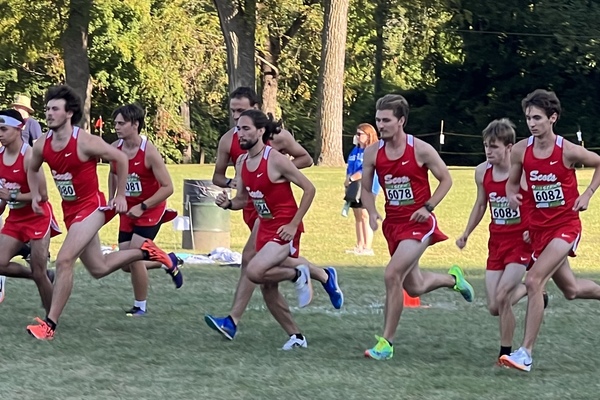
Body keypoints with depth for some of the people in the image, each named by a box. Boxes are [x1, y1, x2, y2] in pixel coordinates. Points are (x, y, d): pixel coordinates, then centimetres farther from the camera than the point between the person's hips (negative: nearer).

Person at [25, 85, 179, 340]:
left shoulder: (85, 142, -21)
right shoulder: (42, 145, -3)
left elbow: (120, 159, -9)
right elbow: (32, 170, 19)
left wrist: (121, 195, -5)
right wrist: (35, 194, 3)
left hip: (91, 207, -8)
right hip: (69, 210, 8)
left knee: (64, 260, -20)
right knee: (98, 268, 15)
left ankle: (50, 324, -17)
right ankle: (145, 252, 37)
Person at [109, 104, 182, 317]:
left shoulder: (149, 152, -22)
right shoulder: (114, 149, -5)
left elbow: (167, 188, -20)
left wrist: (143, 207, -23)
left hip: (150, 210, -6)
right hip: (128, 211, 6)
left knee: (134, 258, -16)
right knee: (126, 264, 4)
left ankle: (140, 307, 2)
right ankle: (168, 262, 30)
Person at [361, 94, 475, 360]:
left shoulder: (421, 150, -13)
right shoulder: (372, 153, -2)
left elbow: (446, 180, -1)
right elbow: (366, 188, 11)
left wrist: (428, 207, -13)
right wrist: (372, 212, -8)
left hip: (418, 223, -6)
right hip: (393, 224, 6)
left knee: (393, 274, -22)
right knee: (414, 287, 16)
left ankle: (386, 343, -15)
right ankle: (452, 279, 50)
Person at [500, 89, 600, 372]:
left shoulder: (568, 151, -16)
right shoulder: (520, 150, -6)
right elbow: (512, 182, 10)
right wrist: (512, 195, -12)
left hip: (566, 225, -6)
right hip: (539, 227, 6)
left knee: (534, 281, -21)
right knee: (570, 290, 18)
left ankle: (526, 353, -20)